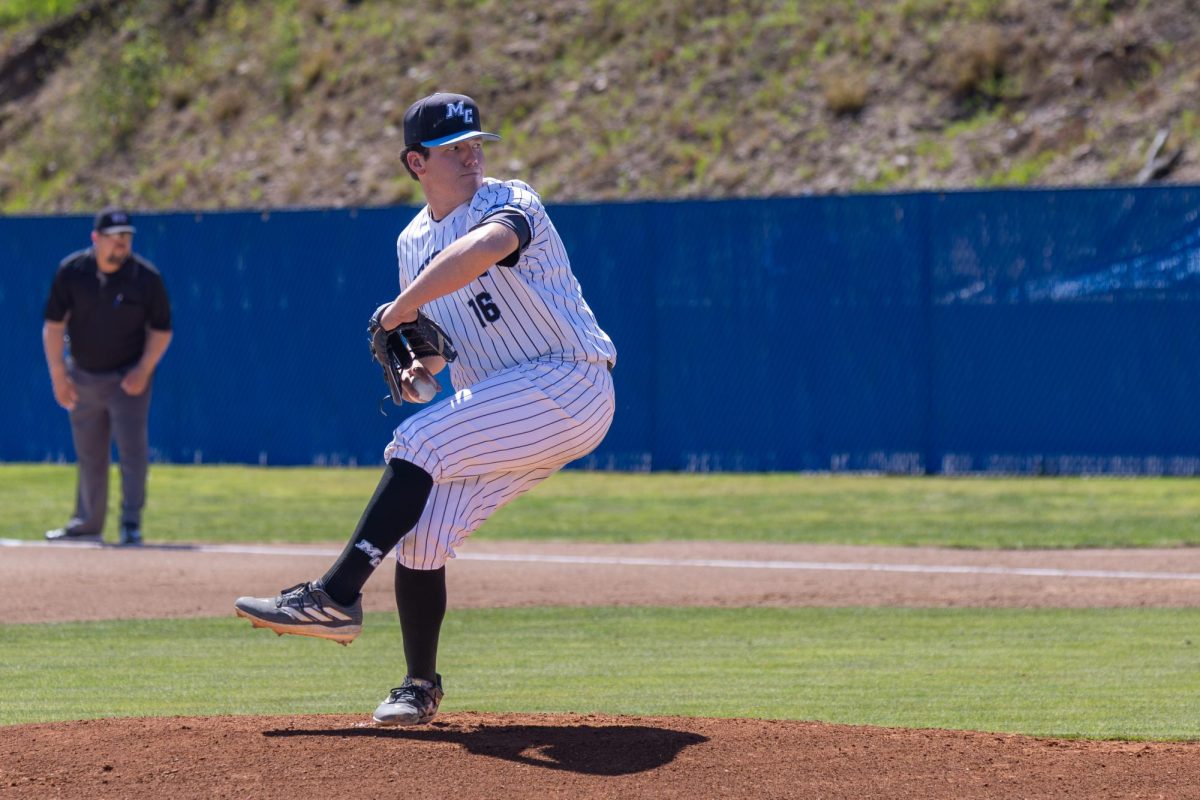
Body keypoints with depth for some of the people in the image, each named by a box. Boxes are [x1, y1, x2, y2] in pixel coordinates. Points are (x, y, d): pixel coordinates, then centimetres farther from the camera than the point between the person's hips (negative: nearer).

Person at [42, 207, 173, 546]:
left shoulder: (147, 277, -13)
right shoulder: (71, 271, -9)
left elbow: (161, 330, -4)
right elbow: (53, 324, -4)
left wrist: (144, 370, -16)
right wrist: (58, 374, -9)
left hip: (129, 376, -3)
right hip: (83, 376, 3)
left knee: (132, 448, -12)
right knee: (89, 455, 12)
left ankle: (131, 523, -8)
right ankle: (88, 524, 23)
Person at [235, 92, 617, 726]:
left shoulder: (509, 203, -11)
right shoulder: (413, 243, 13)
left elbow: (483, 250, -36)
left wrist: (402, 308, -28)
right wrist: (422, 365, 1)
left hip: (568, 384, -8)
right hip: (498, 409, 8)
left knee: (419, 442, -24)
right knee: (418, 530, -3)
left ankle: (337, 596, -23)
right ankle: (420, 686, 10)